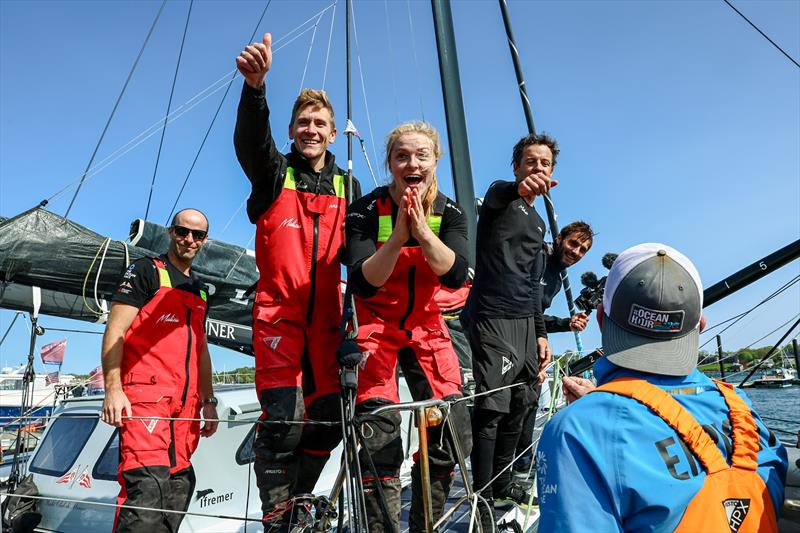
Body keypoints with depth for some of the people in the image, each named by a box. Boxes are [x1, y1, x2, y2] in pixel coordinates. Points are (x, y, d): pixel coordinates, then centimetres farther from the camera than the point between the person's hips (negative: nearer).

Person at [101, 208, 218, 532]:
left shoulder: (199, 291, 22)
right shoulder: (146, 271, 3)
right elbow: (115, 330, -6)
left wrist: (208, 401, 20)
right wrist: (113, 388, -16)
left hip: (186, 406, 7)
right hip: (145, 397, -7)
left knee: (179, 487, 9)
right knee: (147, 486, -16)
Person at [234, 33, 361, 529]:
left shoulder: (348, 186, 12)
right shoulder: (275, 172, 4)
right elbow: (251, 138, -20)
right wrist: (255, 85, -39)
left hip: (326, 316, 4)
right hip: (279, 311, -3)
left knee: (329, 418, 5)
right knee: (283, 417, -13)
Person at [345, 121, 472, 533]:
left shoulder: (449, 213, -5)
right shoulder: (367, 211, -13)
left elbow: (455, 276, -19)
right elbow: (362, 284, -22)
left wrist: (421, 229, -31)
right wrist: (398, 234, -32)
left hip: (426, 326, 3)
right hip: (376, 327, -3)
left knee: (452, 428, -4)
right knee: (380, 435, -15)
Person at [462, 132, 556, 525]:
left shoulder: (538, 224, 22)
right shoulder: (502, 196, -1)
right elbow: (498, 195, -29)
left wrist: (541, 332, 18)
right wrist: (520, 188, -53)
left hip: (525, 323, 8)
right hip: (492, 319, -8)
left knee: (519, 407, 12)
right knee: (492, 408, -10)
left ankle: (503, 483, 26)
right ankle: (483, 502, -1)